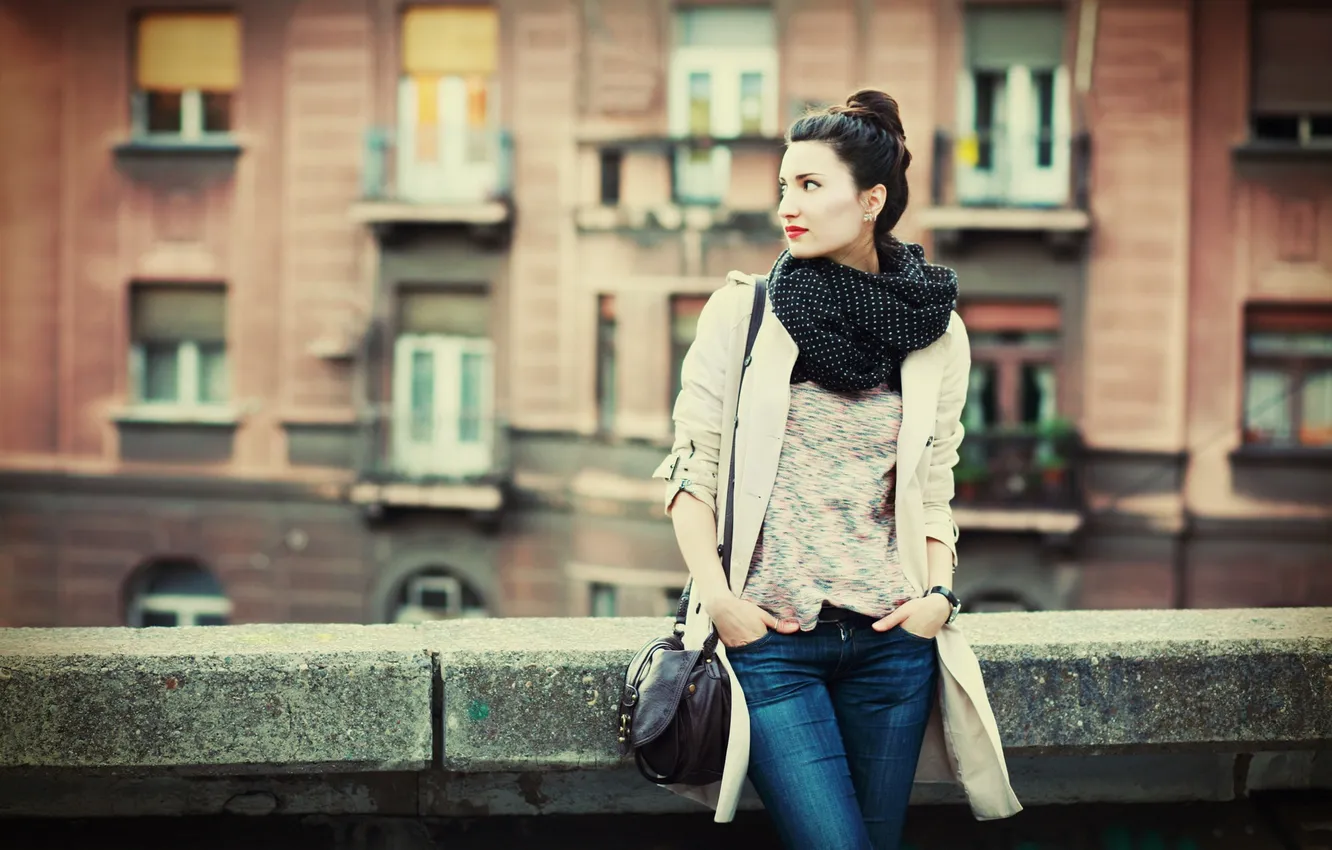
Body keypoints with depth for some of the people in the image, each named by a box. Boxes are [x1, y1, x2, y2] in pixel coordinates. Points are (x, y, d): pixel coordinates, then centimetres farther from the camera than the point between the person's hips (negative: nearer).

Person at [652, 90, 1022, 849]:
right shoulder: (743, 311, 0)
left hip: (891, 642, 3)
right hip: (769, 637, -3)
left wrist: (938, 594, -2)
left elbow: (934, 488, 12)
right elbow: (691, 466, -1)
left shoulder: (938, 333, 6)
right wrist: (716, 596, -10)